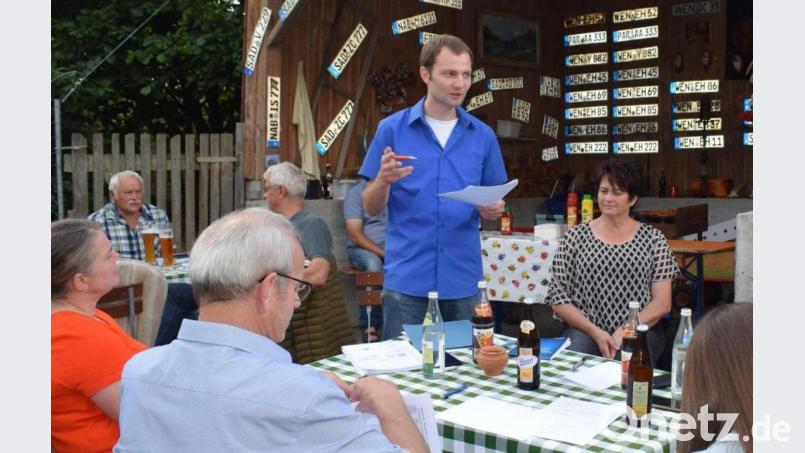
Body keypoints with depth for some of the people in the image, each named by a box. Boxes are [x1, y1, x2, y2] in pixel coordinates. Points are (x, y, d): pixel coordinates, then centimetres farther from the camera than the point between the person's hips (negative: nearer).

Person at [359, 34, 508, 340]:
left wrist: (492, 210, -11)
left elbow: (492, 203, 12)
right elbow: (371, 208, 1)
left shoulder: (483, 136, 6)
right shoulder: (392, 129, -1)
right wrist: (384, 180, -20)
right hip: (406, 274, -2)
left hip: (464, 275, 3)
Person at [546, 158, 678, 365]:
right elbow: (557, 296, 3)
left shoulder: (653, 238, 7)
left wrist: (626, 332, -12)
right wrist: (595, 332, -10)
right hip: (585, 330, 0)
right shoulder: (575, 236, 7)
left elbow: (662, 303, 3)